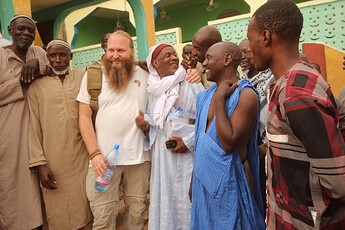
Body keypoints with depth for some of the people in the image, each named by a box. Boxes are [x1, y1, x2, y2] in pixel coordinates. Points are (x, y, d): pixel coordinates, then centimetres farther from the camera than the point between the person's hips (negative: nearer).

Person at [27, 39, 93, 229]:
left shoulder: (83, 77, 6)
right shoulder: (36, 86, 2)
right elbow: (34, 127, 0)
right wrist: (39, 163, -5)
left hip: (83, 158, 1)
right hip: (53, 164, -1)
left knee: (86, 210, 12)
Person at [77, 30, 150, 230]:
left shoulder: (145, 75, 3)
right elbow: (85, 117, -2)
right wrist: (94, 153, -10)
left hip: (139, 157, 2)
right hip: (103, 157, -1)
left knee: (137, 211, 17)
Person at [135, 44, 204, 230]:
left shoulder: (191, 83, -3)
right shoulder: (153, 89, 11)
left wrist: (189, 141, -13)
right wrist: (146, 126, -3)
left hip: (187, 154, -4)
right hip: (162, 155, 4)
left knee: (186, 202, 2)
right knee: (164, 200, 11)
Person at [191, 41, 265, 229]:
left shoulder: (245, 94, -16)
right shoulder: (206, 95, 8)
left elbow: (229, 143, -23)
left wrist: (220, 98, -20)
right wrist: (194, 179, 16)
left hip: (228, 182, -7)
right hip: (203, 179, 7)